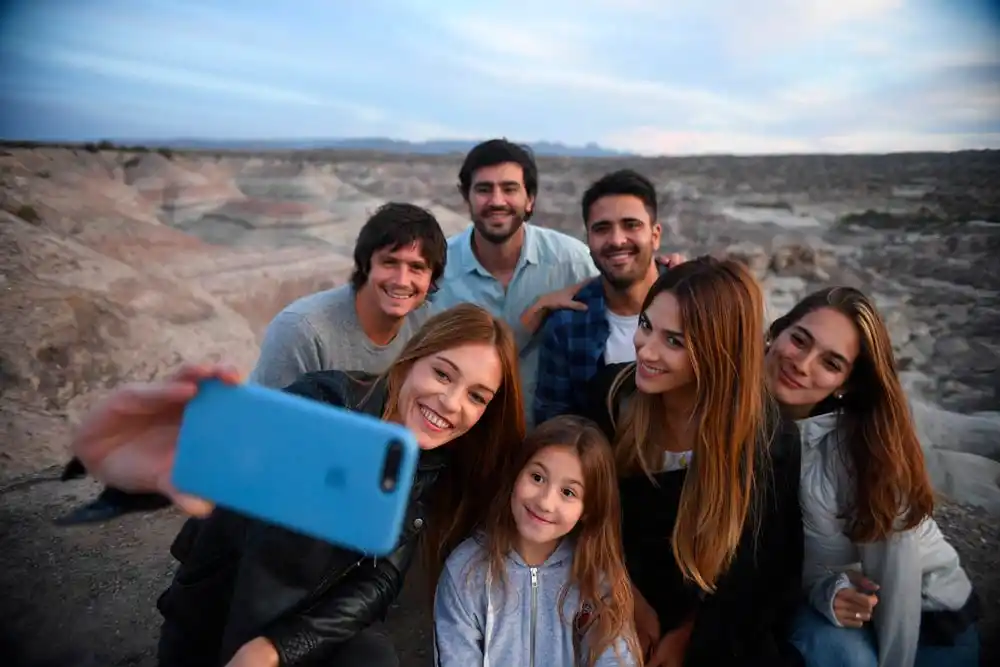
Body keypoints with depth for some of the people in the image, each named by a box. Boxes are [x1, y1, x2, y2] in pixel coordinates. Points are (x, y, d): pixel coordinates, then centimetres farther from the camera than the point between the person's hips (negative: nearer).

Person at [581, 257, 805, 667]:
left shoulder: (768, 441, -20)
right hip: (617, 598, 1)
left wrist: (688, 633, -4)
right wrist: (630, 598, -7)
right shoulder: (610, 393, -16)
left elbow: (759, 570, -7)